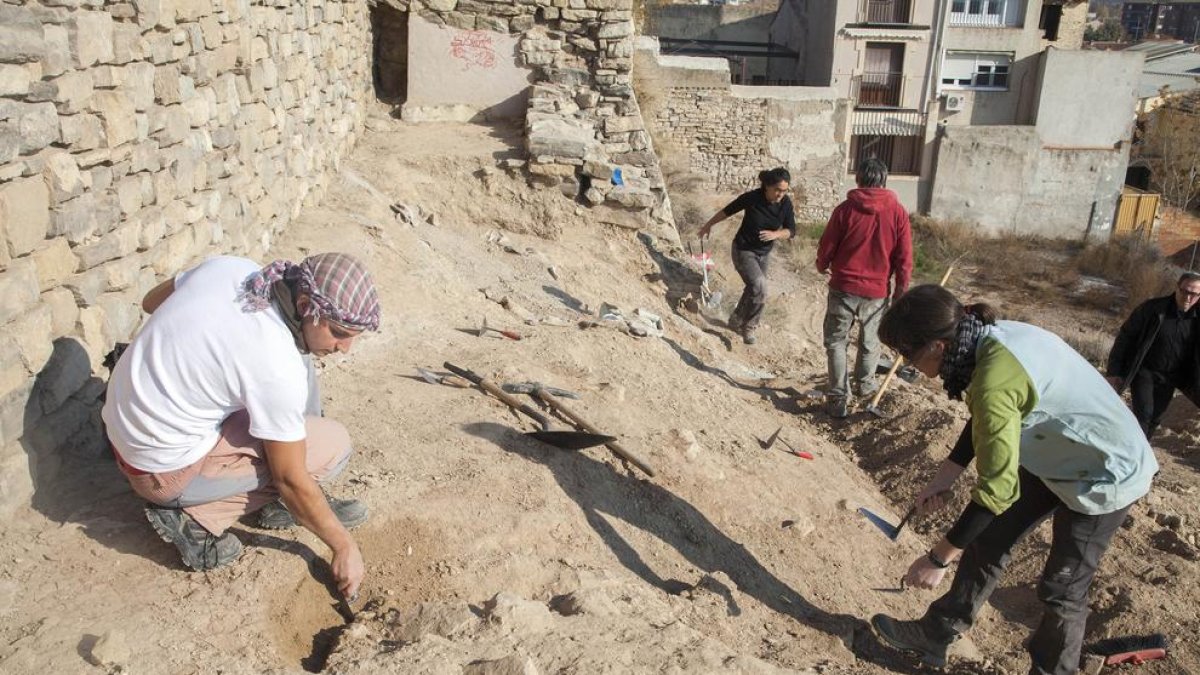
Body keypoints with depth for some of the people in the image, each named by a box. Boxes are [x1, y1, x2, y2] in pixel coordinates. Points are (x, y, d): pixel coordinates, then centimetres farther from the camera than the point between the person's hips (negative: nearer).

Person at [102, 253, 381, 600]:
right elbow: (291, 481, -19)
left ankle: (281, 502, 17)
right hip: (165, 469, -8)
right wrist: (344, 547, -7)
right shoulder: (279, 370, -29)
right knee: (334, 444, -8)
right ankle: (197, 519, -3)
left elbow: (150, 301, 10)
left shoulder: (228, 267, -10)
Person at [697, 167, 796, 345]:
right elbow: (728, 210, -7)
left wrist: (775, 234, -30)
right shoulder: (752, 197, -23)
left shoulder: (786, 203, -13)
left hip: (764, 253, 5)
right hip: (743, 251, -5)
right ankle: (748, 327, 2)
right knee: (759, 289, -19)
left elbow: (791, 231, -8)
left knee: (754, 290, 17)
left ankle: (736, 321, 42)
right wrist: (708, 225, 6)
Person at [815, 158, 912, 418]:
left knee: (836, 341, 8)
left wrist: (822, 266, 19)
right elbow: (904, 257, -2)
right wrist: (901, 289, 10)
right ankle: (865, 383, 40)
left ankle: (838, 397, 5)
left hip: (843, 288, -2)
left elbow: (826, 247, -2)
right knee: (870, 341, 21)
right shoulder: (897, 212, -4)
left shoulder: (846, 209, -8)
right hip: (877, 291, 2)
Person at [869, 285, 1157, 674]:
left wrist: (938, 559, -20)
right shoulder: (990, 336, -11)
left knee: (1062, 589, 6)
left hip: (1105, 476, -9)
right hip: (1058, 457, 9)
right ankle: (934, 636, 28)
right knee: (987, 543, 14)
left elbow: (997, 489, -30)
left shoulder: (994, 381, -36)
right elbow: (985, 422, 6)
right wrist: (943, 478, 2)